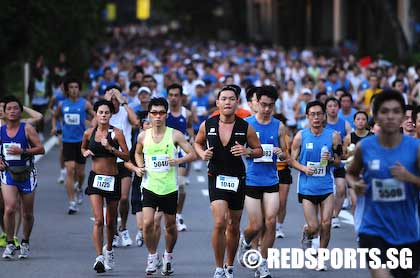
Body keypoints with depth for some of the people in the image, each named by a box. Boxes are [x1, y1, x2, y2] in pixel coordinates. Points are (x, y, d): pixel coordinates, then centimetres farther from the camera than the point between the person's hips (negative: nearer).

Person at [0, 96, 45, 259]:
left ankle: (25, 243, 27)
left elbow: (41, 149, -9)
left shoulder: (27, 129, -6)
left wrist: (22, 151, -20)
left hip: (26, 174, -1)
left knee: (27, 213, 7)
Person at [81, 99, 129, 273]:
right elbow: (83, 148, 24)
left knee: (110, 221, 13)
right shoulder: (89, 133, 3)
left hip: (112, 180, 0)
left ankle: (108, 250, 39)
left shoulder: (116, 133, -6)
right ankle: (99, 258, -19)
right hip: (96, 178, 1)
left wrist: (110, 148, -21)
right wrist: (86, 152, 1)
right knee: (98, 220, -14)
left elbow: (126, 156, -9)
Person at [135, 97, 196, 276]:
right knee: (147, 223, -13)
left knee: (170, 226, 10)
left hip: (170, 187, -1)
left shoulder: (174, 135, -5)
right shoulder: (143, 136, 2)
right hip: (150, 186, 1)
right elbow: (138, 153, 22)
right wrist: (140, 167, 3)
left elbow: (192, 154, -3)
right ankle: (153, 256, 7)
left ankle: (168, 255, 34)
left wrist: (179, 161, -22)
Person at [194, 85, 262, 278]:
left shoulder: (245, 128, -5)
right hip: (216, 179, -1)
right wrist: (202, 153, -5)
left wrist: (247, 151, -16)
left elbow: (259, 151, 5)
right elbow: (197, 142, 16)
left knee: (233, 227, 12)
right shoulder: (207, 125, -3)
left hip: (237, 180, 1)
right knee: (219, 223, -18)